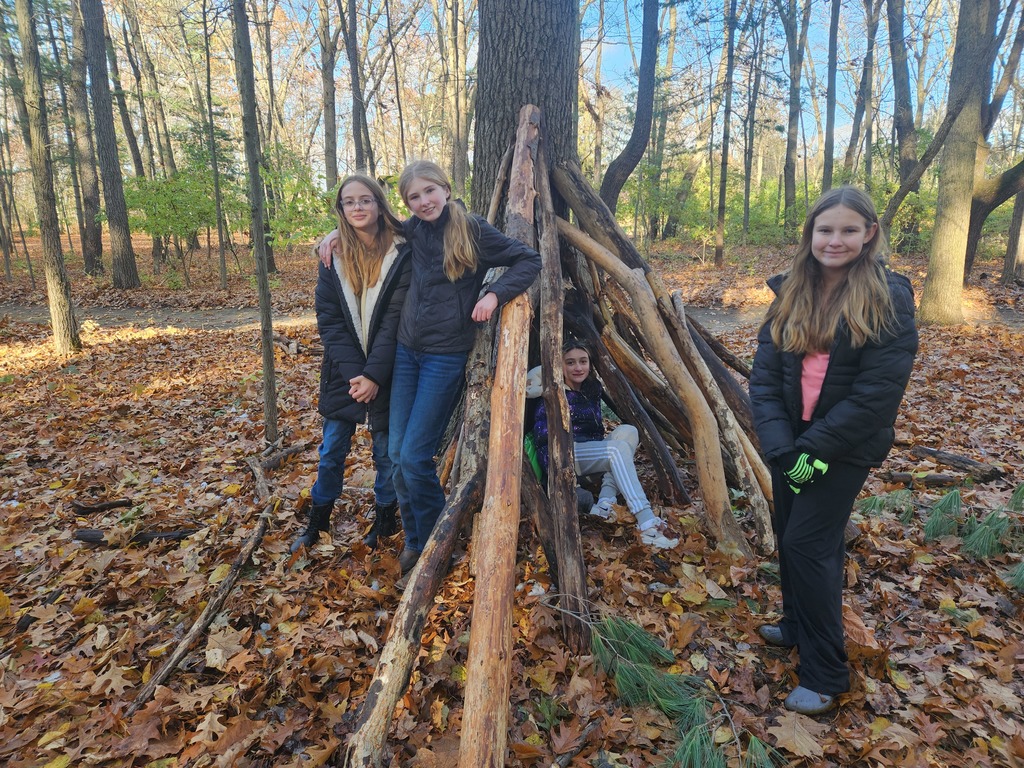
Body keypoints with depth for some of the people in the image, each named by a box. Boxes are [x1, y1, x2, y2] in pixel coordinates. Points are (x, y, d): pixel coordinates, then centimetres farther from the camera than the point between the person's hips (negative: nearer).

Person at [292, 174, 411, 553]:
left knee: (386, 451, 10)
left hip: (387, 371, -3)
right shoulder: (333, 255, 0)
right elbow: (328, 319, -5)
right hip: (343, 370, 3)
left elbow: (395, 319, -14)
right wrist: (353, 373, -15)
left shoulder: (402, 252, -11)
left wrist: (374, 375, -19)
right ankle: (318, 519, 32)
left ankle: (385, 518, 32)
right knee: (332, 451, 13)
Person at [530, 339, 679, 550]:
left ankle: (605, 501, -27)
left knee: (628, 431, -16)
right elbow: (541, 435, -14)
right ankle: (647, 526, -39)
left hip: (589, 455, 7)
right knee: (619, 449, -29)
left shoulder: (592, 389, 13)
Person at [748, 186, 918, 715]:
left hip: (847, 447, -5)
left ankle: (825, 675, 11)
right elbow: (764, 373, -3)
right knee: (788, 536, 15)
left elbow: (878, 390, -17)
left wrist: (816, 447, -19)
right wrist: (780, 445, -14)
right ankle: (796, 625, 40)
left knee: (807, 542, -7)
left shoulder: (889, 299, -12)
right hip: (791, 441, 5)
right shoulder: (790, 293, 2)